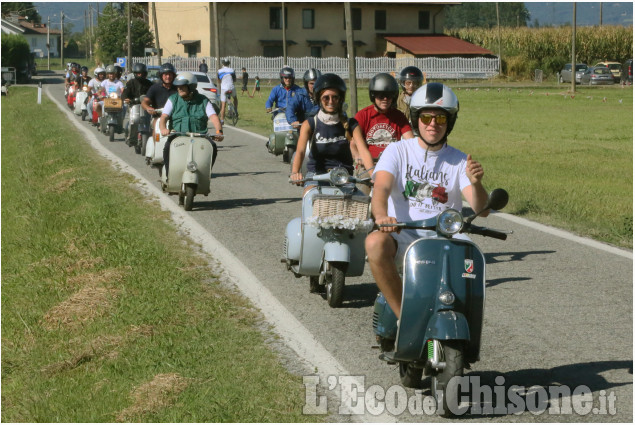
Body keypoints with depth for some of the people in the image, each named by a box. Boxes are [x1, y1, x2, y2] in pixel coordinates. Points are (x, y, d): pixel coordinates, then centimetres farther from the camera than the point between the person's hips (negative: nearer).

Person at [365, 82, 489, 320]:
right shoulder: (398, 151, 7)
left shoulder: (459, 161, 10)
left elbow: (480, 209, -2)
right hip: (403, 235, -1)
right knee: (375, 243, -33)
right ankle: (403, 315, -25)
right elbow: (381, 187, -11)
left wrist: (475, 183, -25)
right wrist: (381, 216, -34)